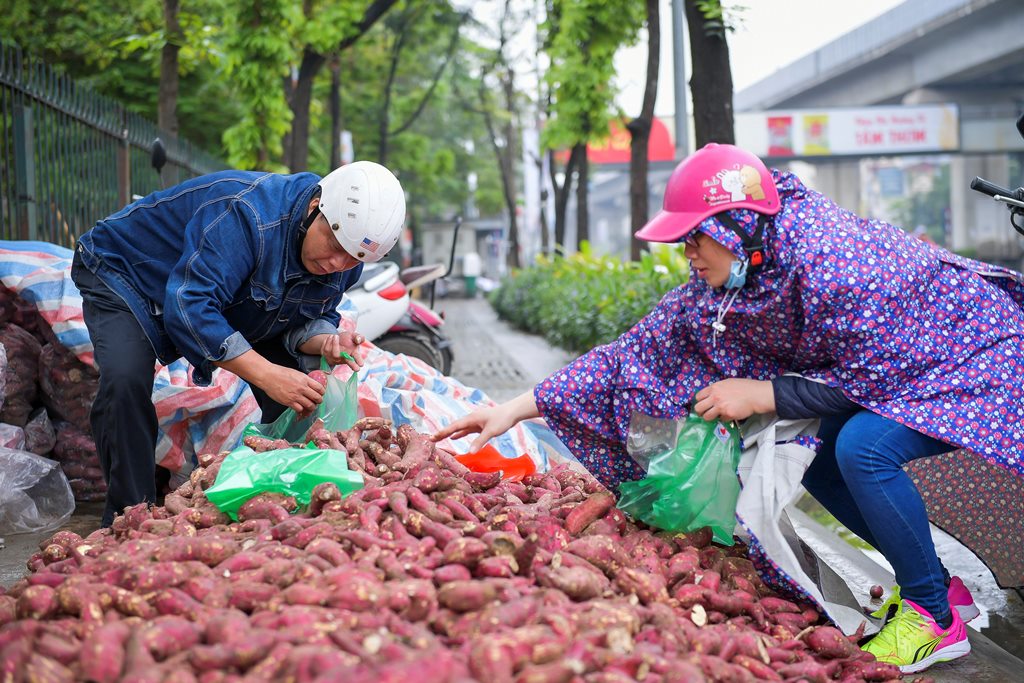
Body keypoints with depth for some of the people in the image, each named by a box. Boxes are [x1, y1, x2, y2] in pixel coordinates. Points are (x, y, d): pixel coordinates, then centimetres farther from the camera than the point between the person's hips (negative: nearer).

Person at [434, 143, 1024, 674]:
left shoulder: (831, 261, -35)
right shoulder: (723, 285, -9)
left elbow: (869, 377, -27)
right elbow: (644, 346, -8)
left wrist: (761, 395, -21)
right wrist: (518, 409, -11)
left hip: (976, 356, -8)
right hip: (890, 360, 9)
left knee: (861, 446, -28)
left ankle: (936, 617, -7)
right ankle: (938, 583, 15)